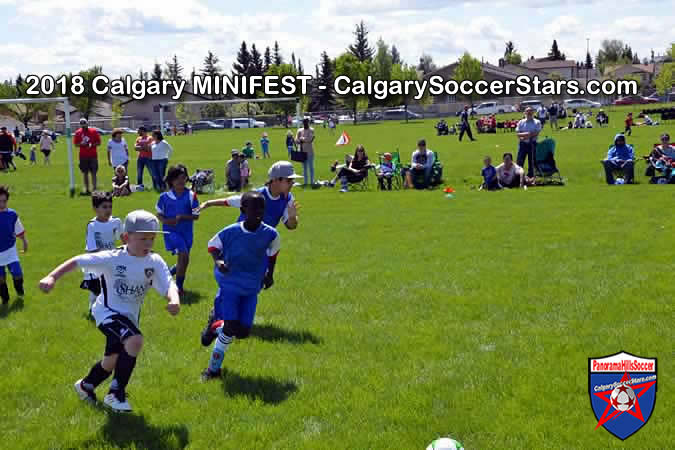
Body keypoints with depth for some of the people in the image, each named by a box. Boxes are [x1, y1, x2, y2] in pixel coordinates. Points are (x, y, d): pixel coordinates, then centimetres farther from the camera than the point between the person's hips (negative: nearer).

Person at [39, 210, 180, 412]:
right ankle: (116, 393, -14)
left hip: (130, 317, 6)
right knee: (135, 341, -31)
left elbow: (168, 284, -23)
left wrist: (174, 300, -46)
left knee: (111, 362, 20)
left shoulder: (155, 262, -12)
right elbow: (78, 261, -18)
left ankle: (85, 386, 53)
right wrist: (52, 277, -29)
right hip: (108, 312, -6)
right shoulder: (112, 259, -20)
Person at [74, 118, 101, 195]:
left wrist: (92, 145, -15)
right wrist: (81, 144, -13)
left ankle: (94, 189, -7)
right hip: (83, 156, 2)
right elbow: (76, 144, 7)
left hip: (93, 156, -2)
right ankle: (87, 190, 14)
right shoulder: (78, 133, 4)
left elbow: (99, 142, 3)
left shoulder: (93, 131, 0)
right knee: (85, 173, 6)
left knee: (93, 173, -5)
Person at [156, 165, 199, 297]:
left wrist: (182, 217, -19)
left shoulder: (191, 195, -4)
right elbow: (159, 214, 7)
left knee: (183, 260, 10)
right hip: (171, 231, -3)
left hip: (187, 231, 3)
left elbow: (196, 215, -4)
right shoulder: (165, 196, -2)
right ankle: (179, 287, -8)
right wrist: (165, 220, -14)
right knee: (184, 255, -19)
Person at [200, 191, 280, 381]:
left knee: (243, 332, -1)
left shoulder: (270, 234, -11)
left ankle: (216, 327, 33)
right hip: (230, 284, -3)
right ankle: (213, 368, 6)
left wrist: (270, 274, 14)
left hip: (251, 289, 3)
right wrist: (217, 261, -18)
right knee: (230, 329, -14)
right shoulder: (230, 232, -17)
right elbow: (213, 245, 0)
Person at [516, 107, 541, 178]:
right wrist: (526, 134, -17)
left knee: (532, 161, 5)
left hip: (532, 144, -1)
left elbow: (536, 133, -9)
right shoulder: (521, 122, 9)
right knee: (519, 161, -3)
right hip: (523, 144, 1)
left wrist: (523, 135, -14)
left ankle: (530, 176, 15)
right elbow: (517, 133, 0)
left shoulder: (537, 122, 3)